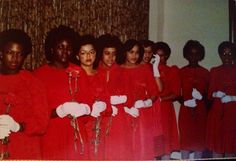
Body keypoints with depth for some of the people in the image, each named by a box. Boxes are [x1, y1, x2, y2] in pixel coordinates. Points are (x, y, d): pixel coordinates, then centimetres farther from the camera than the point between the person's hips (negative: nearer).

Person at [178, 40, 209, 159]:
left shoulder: (205, 73, 5)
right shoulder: (181, 72, 2)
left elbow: (208, 94, 8)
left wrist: (201, 97, -11)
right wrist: (185, 102, -12)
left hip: (201, 111, 1)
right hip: (185, 111, -1)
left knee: (199, 139, 6)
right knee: (185, 139, 2)